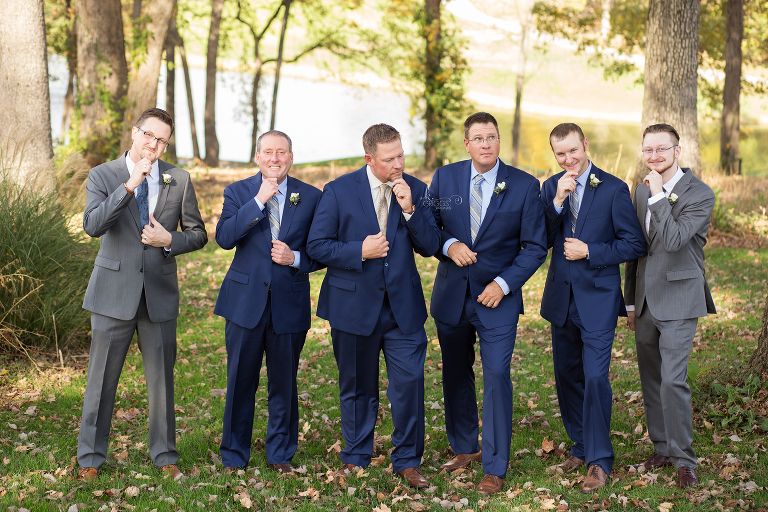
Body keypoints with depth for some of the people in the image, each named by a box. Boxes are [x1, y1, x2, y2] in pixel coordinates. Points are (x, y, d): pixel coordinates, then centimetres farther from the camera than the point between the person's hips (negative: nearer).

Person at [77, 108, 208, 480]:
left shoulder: (179, 181, 4)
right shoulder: (102, 176, -2)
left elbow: (198, 234, 10)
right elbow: (92, 225, -18)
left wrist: (169, 241, -10)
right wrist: (129, 185, -26)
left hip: (159, 293, 2)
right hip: (114, 292, -2)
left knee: (161, 380, 9)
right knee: (101, 379, 5)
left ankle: (165, 456, 23)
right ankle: (90, 457, 18)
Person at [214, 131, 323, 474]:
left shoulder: (310, 197, 4)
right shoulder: (238, 193, 3)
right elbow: (224, 238, -13)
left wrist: (296, 258, -13)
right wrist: (259, 201, -19)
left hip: (290, 304, 1)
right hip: (246, 301, 0)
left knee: (284, 383, 9)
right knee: (240, 382, 5)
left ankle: (281, 455, 24)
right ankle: (234, 456, 19)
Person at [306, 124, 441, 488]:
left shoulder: (415, 190, 1)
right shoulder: (339, 191, -5)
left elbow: (430, 246, -2)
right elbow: (316, 245, -5)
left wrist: (409, 209, -17)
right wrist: (359, 251, -18)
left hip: (403, 307, 1)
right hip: (354, 305, -1)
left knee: (410, 382, -6)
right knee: (357, 387, 12)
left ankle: (407, 461, 10)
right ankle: (355, 457, 29)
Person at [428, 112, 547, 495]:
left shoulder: (525, 186, -5)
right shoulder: (444, 178, 1)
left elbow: (535, 247, -3)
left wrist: (503, 283, -13)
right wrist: (448, 245, -14)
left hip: (498, 296, -3)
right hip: (451, 294, 3)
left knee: (497, 377, -8)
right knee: (455, 375, 13)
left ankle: (495, 467, 1)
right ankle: (464, 449, 32)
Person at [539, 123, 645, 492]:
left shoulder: (613, 189, -7)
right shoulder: (550, 188, 6)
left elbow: (635, 244, -7)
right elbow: (541, 241, -3)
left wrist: (590, 251, -16)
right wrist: (558, 201, -15)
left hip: (598, 299, -5)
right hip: (562, 298, 5)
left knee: (595, 376, -11)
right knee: (567, 375, 13)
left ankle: (599, 460, 0)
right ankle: (581, 446, 30)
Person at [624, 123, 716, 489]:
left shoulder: (700, 194, -10)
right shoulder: (642, 190, 11)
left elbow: (673, 240, -24)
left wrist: (659, 195, -20)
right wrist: (630, 301, 18)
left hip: (678, 300, -6)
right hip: (645, 299, 6)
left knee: (672, 380, -13)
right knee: (651, 380, 12)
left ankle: (684, 459, -2)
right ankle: (662, 448, 25)